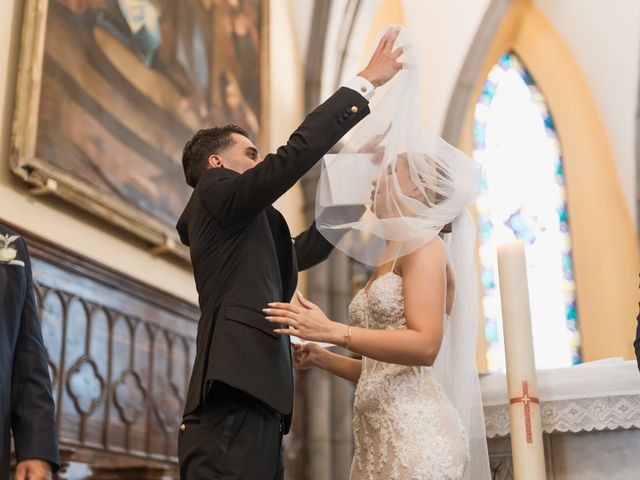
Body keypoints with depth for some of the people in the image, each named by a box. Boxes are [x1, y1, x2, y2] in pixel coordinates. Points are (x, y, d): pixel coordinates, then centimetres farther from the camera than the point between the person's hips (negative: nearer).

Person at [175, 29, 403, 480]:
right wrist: (365, 83, 3)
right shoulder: (216, 190, 4)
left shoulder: (240, 232, 30)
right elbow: (296, 153, -5)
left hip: (255, 411, 10)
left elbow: (305, 249, 37)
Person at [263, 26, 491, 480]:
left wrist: (333, 332, -22)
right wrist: (322, 358, 16)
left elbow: (425, 345, -20)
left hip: (415, 434, -8)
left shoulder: (426, 245, -6)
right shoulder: (390, 259, 20)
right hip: (377, 438, 9)